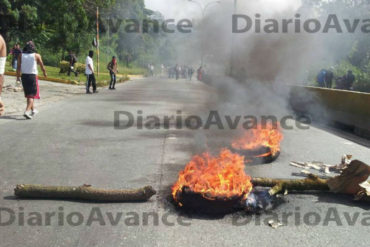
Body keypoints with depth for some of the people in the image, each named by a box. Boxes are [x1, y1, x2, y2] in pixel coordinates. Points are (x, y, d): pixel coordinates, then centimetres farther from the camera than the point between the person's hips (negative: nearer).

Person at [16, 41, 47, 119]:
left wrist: (18, 77, 5)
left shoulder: (21, 56, 2)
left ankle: (33, 110, 30)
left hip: (24, 76, 4)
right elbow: (42, 66, 5)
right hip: (33, 76, -4)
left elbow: (18, 67, -1)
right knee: (32, 95, -2)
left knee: (28, 94, 18)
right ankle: (27, 111, -18)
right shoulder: (36, 56, -4)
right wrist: (45, 73, 22)